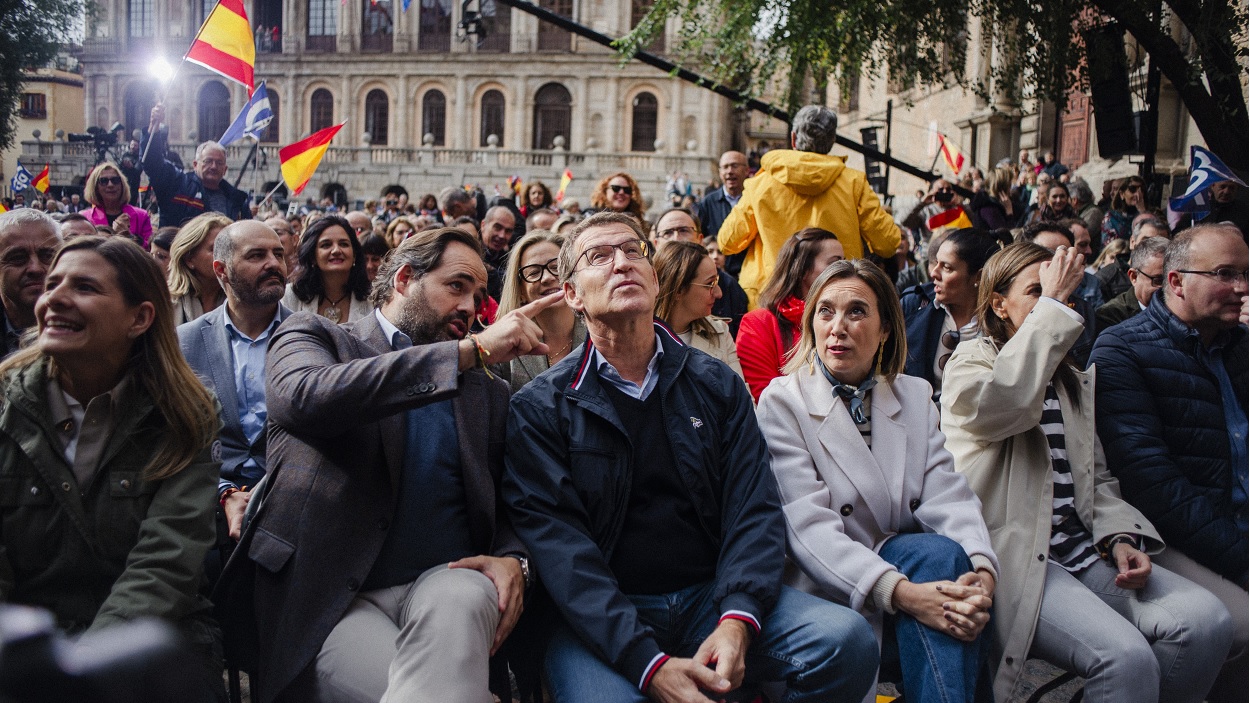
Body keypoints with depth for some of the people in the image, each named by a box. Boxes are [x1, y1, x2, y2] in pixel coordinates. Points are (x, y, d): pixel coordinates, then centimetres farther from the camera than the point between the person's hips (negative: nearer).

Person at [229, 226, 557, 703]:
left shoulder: (487, 392, 18)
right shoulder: (313, 337, 8)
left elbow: (508, 503, 17)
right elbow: (302, 396, -16)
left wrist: (512, 559, -10)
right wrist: (472, 351, -18)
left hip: (445, 580, 3)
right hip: (332, 600, -3)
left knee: (458, 602, -33)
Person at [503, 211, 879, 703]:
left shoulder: (717, 385, 9)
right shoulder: (540, 409, 0)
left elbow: (754, 509, 2)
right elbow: (556, 539, -10)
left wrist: (737, 621, -19)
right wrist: (649, 662, -24)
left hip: (713, 595, 3)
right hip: (603, 619, -2)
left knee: (848, 640, -21)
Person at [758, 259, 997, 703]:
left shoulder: (915, 396, 12)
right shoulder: (783, 401, -3)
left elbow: (947, 498, -1)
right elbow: (807, 525, -15)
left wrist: (981, 571, -24)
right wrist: (900, 592, -29)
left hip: (910, 564, 4)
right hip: (831, 593, -4)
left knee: (945, 553, -29)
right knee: (937, 553, -29)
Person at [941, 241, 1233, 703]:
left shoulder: (1071, 380, 25)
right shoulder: (969, 364, 4)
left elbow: (1097, 478, 23)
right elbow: (1007, 403, -22)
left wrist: (1120, 538, 2)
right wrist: (1052, 302, -13)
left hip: (1081, 547, 7)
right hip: (1013, 555, -7)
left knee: (1206, 620, -17)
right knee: (1126, 655, -28)